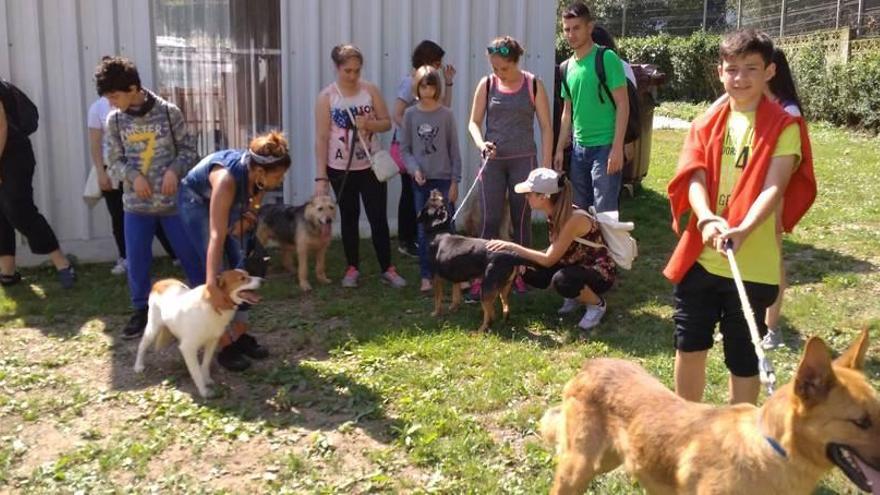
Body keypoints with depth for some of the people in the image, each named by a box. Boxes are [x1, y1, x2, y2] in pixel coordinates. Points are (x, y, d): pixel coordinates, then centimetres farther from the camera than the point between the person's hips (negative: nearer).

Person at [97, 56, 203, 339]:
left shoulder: (168, 112, -8)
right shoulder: (115, 120, 0)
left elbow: (189, 150, -2)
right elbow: (113, 161, 4)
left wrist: (175, 170, -20)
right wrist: (133, 176, -15)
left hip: (173, 201, -2)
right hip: (136, 203, 2)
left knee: (189, 255, 6)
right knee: (136, 260, 7)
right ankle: (141, 311, 23)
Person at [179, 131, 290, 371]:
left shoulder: (258, 172, -27)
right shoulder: (227, 178, -44)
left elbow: (256, 198, -1)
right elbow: (216, 237, -49)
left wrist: (248, 214, -20)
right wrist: (212, 286, -55)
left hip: (234, 201, 6)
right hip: (196, 200, -6)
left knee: (242, 264, 2)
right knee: (216, 269, -12)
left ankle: (240, 334, 13)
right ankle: (225, 345, -6)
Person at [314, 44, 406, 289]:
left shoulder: (370, 90, -3)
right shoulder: (327, 96, -7)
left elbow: (387, 123, 4)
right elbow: (321, 138, -8)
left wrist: (369, 124, -19)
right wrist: (321, 176, -11)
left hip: (371, 166, 1)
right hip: (341, 169, -1)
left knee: (379, 218, 2)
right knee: (349, 218, 11)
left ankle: (387, 269, 11)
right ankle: (352, 268, 22)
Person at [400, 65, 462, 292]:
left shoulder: (446, 114, -2)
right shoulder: (410, 114, 1)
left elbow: (454, 150, 0)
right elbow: (404, 148, 5)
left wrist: (455, 181, -3)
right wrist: (414, 169, -12)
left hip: (443, 179, -1)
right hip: (421, 180, 1)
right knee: (424, 230, 5)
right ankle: (426, 276, 14)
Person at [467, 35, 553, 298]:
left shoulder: (533, 85, -2)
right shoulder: (486, 84, 2)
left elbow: (546, 126, 0)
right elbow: (474, 122, 5)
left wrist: (546, 165, -5)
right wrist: (481, 143, -17)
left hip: (524, 160, -1)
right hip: (493, 160, 1)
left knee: (521, 219, 7)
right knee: (490, 220, -3)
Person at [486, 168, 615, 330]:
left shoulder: (574, 218, -30)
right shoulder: (556, 213, -5)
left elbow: (549, 260, -28)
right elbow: (554, 252, -2)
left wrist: (512, 247, -26)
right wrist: (516, 252, -13)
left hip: (600, 272, -8)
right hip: (576, 266, 8)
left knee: (562, 280, -37)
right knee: (529, 271, -9)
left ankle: (597, 304, -5)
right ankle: (576, 295, 12)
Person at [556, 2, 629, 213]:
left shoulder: (607, 58, -9)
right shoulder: (568, 67, 10)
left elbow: (623, 104, -11)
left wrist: (617, 147, -18)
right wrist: (560, 149, 12)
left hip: (605, 147, -6)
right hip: (579, 148, 7)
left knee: (604, 213, -4)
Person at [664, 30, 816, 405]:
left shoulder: (784, 127, -4)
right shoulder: (706, 123, 8)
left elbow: (774, 188, -16)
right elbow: (693, 178, -5)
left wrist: (742, 231, -33)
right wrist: (707, 219, -25)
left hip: (752, 264, -4)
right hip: (700, 256, 4)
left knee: (744, 359, 7)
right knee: (689, 347, 15)